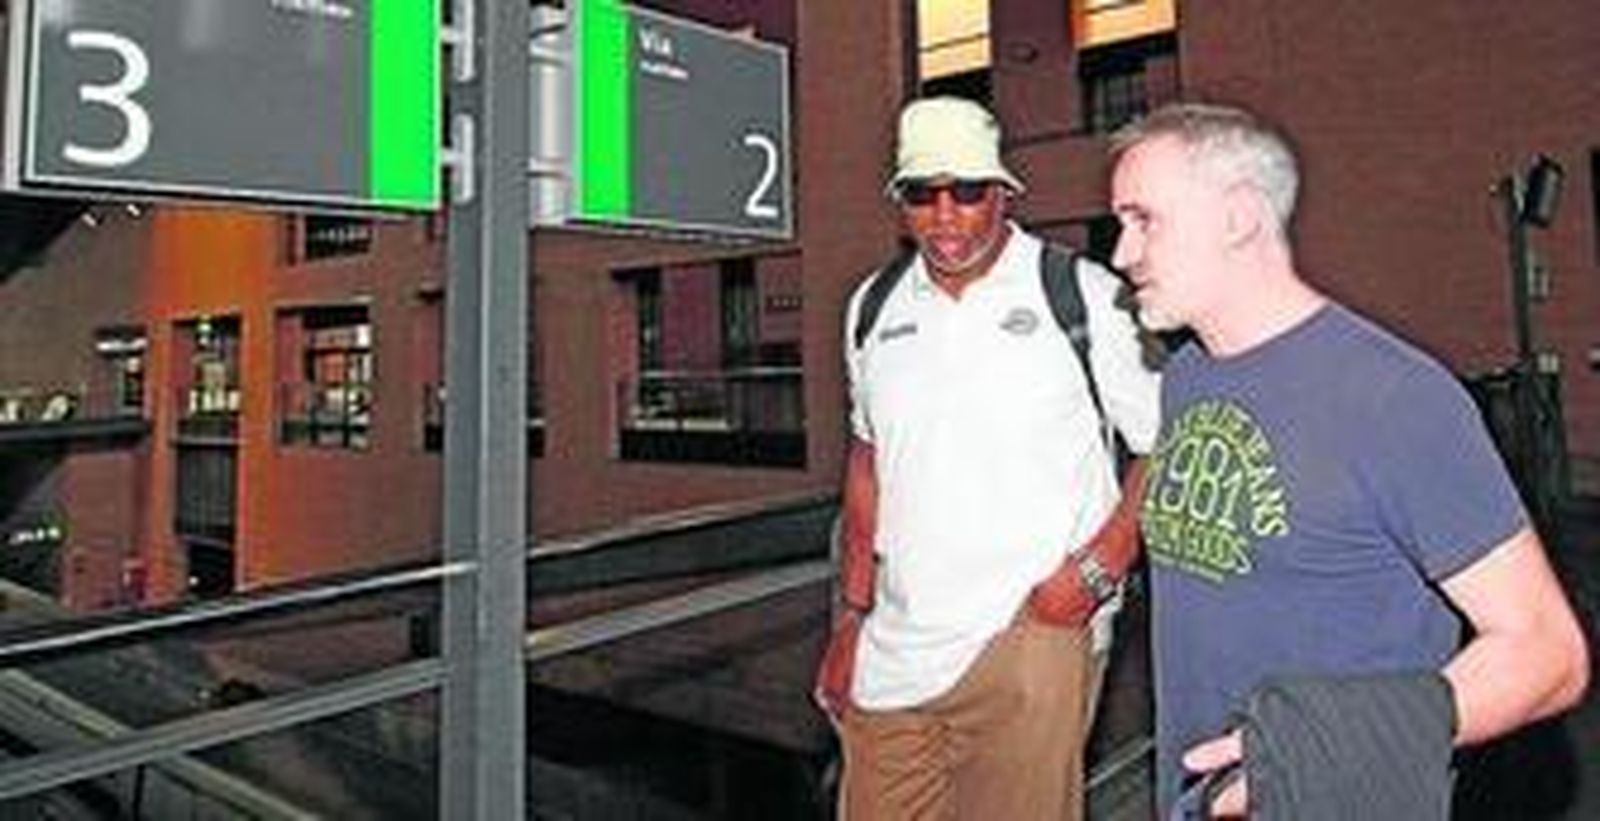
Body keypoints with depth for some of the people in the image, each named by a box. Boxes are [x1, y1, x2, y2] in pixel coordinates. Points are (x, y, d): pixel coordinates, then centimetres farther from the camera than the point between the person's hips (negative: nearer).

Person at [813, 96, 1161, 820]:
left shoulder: (1084, 296, -5)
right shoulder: (874, 307, 9)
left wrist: (1098, 569, -13)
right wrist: (853, 614, 13)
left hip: (1031, 634, -4)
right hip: (892, 648, 4)